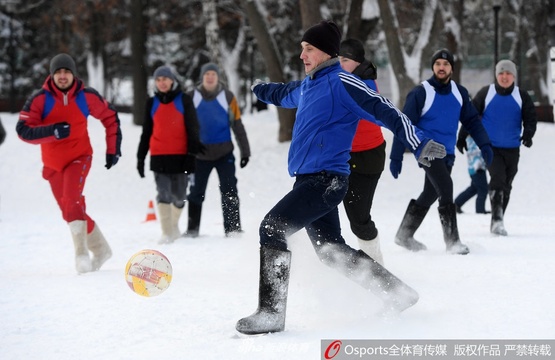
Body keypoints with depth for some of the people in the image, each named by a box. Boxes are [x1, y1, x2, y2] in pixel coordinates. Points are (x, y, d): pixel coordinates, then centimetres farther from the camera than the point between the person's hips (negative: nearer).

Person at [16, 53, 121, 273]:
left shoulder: (87, 97, -8)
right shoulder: (40, 99, -10)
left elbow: (110, 117, 9)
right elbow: (23, 130, -17)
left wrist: (113, 148, 7)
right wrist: (52, 131, -31)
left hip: (79, 157, -3)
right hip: (53, 163, 3)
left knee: (72, 202, -26)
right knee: (71, 212, 9)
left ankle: (82, 253, -25)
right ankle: (100, 249, 27)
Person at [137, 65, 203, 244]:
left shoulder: (184, 100, 3)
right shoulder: (152, 103, 11)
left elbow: (192, 129, 1)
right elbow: (146, 132, 17)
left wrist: (192, 154, -7)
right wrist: (141, 157, 14)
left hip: (179, 156, -1)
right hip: (159, 157, 1)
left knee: (179, 195, 4)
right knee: (163, 194, -11)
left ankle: (174, 225, 29)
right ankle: (167, 233, -13)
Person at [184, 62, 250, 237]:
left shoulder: (228, 97, 1)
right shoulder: (192, 98, 1)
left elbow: (237, 126, 5)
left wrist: (245, 151, 3)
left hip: (224, 153, -1)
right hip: (200, 154, 1)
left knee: (229, 190, -6)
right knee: (196, 192, 7)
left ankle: (233, 228, -4)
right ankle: (192, 228, 18)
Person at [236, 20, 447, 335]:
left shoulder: (341, 83, -10)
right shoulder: (308, 86, 17)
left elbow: (385, 111, -16)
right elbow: (284, 94, 42)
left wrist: (420, 145, -25)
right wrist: (259, 89, 61)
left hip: (325, 180, -10)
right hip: (310, 180, 10)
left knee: (272, 228, -17)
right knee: (332, 250, 13)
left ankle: (270, 314, -17)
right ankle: (398, 293, 23)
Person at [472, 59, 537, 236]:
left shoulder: (521, 96, -1)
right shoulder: (486, 93, -4)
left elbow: (530, 118, 1)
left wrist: (528, 134, -17)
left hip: (512, 149, 3)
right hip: (490, 147, -3)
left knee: (506, 186, 11)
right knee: (497, 178, -22)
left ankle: (498, 222, 24)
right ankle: (497, 219, -26)